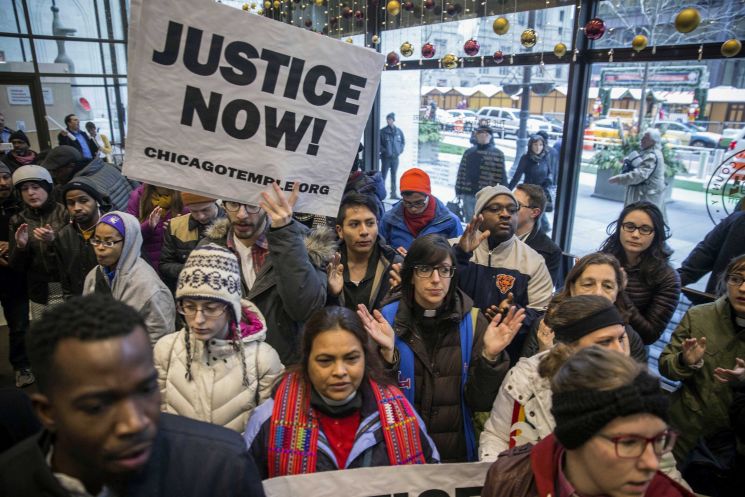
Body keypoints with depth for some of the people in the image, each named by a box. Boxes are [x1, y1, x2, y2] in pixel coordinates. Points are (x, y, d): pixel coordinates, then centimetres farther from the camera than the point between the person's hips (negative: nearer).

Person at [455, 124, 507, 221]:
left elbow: (502, 176, -5)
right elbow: (461, 172, 11)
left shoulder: (497, 154, -2)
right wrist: (459, 191, 8)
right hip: (468, 195, 4)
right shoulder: (468, 152, 10)